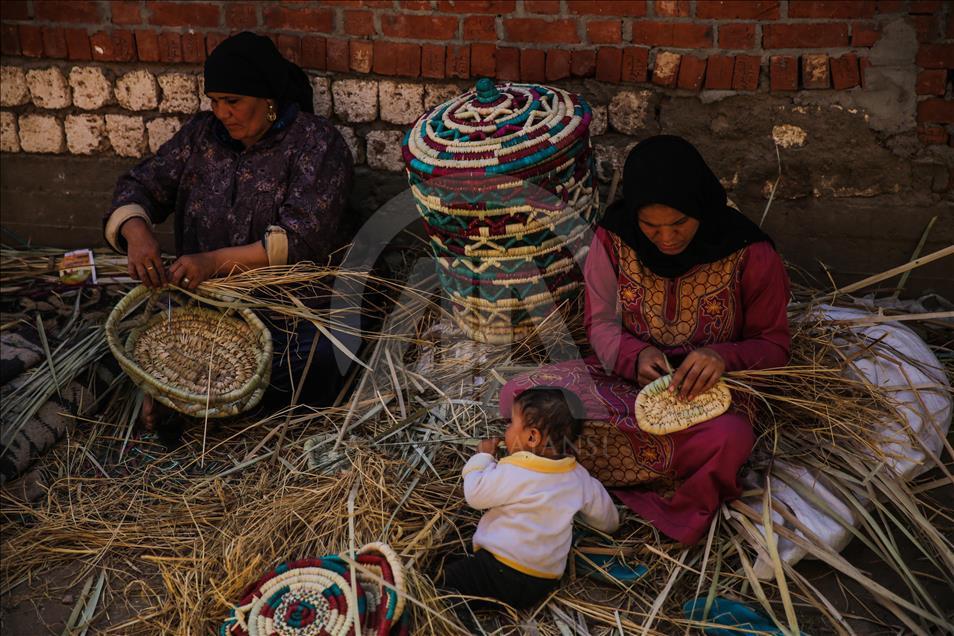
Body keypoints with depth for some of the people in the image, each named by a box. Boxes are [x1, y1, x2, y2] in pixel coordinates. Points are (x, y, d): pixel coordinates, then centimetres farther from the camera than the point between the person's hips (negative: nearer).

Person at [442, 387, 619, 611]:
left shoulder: (512, 473, -13)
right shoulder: (579, 477, 5)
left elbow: (475, 495, -4)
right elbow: (608, 520, 16)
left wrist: (483, 457, 10)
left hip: (504, 576, -7)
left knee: (447, 578, -6)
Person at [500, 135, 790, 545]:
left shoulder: (750, 254, -15)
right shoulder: (613, 240, -9)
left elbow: (773, 345, -5)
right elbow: (600, 324, 1)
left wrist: (723, 357, -27)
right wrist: (635, 355, -22)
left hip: (708, 388, -2)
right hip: (629, 376, 3)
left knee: (730, 437, -40)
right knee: (517, 398, -20)